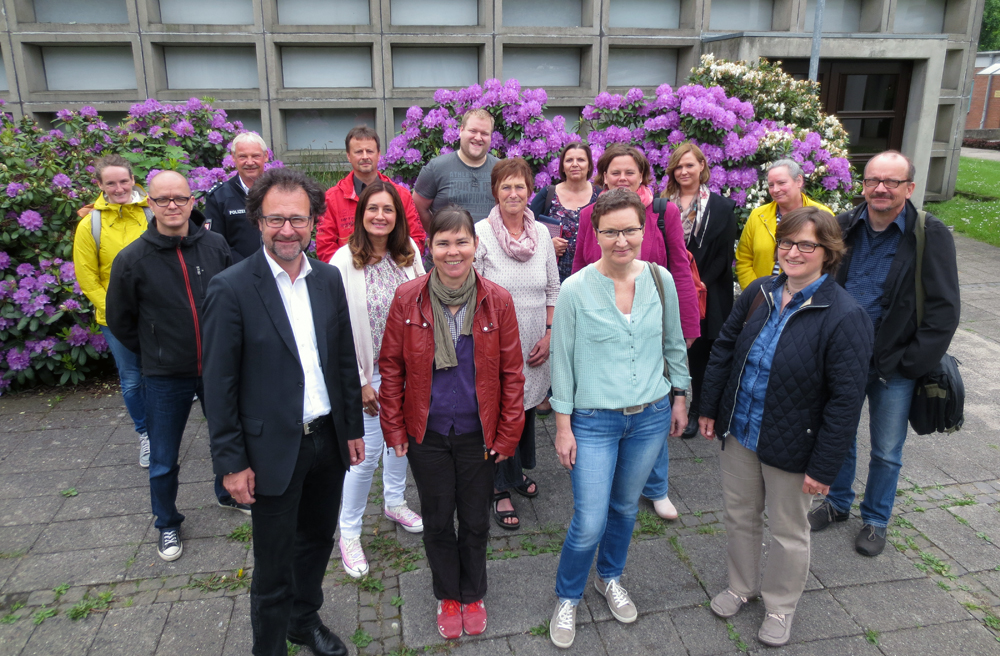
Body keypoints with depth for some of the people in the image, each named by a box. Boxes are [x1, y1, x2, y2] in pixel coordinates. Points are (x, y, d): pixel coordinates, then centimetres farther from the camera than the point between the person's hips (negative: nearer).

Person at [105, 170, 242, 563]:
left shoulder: (215, 246, -7)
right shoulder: (132, 259, -11)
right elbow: (120, 321, 2)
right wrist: (154, 353, 4)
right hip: (165, 377, -2)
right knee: (163, 461, 11)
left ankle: (229, 494, 46)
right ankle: (167, 525, 34)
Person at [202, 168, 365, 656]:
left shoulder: (328, 278, 1)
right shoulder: (231, 289, -14)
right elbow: (219, 385, -11)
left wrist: (353, 427, 10)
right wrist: (231, 462, -11)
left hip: (328, 439, 5)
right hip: (273, 449, -5)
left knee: (317, 541, 23)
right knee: (274, 564, 10)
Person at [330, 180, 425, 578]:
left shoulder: (408, 252, -1)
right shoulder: (345, 261, -15)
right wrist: (360, 382, -12)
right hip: (370, 372, -5)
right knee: (367, 452, 0)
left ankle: (395, 502, 44)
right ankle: (349, 533, 19)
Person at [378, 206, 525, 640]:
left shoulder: (498, 301, -9)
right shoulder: (407, 298, -10)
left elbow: (512, 373, -4)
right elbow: (391, 367, -2)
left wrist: (507, 435, -4)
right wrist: (393, 429, -3)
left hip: (478, 434, 0)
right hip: (426, 434, 0)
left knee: (475, 521, 16)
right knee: (437, 520, 16)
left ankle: (473, 594, 43)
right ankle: (448, 596, 42)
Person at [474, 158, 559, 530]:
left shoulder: (542, 233, 4)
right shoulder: (481, 233, -10)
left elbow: (554, 289, 9)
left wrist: (549, 335, 0)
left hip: (534, 344, 4)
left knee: (528, 405, 17)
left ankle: (518, 470, 41)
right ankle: (502, 488, 21)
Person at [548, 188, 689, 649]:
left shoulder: (661, 279, -3)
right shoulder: (576, 289, -13)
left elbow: (674, 344, 11)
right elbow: (562, 360, -7)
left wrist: (679, 397, 13)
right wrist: (563, 425, -6)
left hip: (650, 417, 4)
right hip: (594, 421, -3)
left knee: (625, 507, 20)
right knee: (589, 523, -2)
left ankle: (610, 578, 47)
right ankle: (567, 598, 27)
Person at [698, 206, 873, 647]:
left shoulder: (845, 317, -20)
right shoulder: (759, 293, -3)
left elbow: (846, 400, -19)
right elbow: (723, 350, 7)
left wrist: (824, 466, -17)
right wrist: (709, 408, 7)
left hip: (790, 446, -5)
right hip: (738, 433, 5)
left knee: (787, 531, 15)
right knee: (739, 515, 21)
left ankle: (780, 606, 40)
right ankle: (741, 586, 45)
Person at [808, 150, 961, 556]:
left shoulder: (930, 235, -11)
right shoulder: (843, 227, -2)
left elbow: (944, 309, -11)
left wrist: (914, 363, -15)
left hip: (894, 367, -3)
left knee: (887, 452, 11)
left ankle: (876, 519, 32)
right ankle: (838, 502, 39)